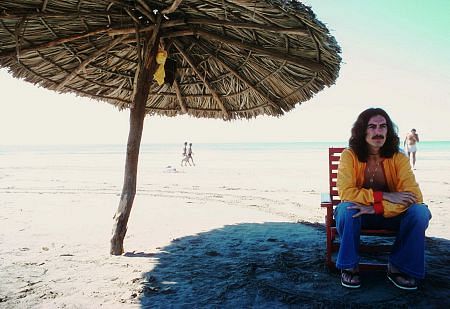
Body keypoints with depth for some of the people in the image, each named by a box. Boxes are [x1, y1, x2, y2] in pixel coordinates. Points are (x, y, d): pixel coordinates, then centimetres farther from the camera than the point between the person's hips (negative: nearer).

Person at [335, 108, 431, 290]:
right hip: (360, 213, -2)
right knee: (346, 210, -35)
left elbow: (414, 196, -21)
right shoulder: (350, 155, -15)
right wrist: (385, 196, -31)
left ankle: (398, 268, -7)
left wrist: (377, 207, -34)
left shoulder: (398, 158, -10)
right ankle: (349, 266, -12)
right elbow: (345, 192, -25)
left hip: (390, 214, 2)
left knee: (420, 212, -25)